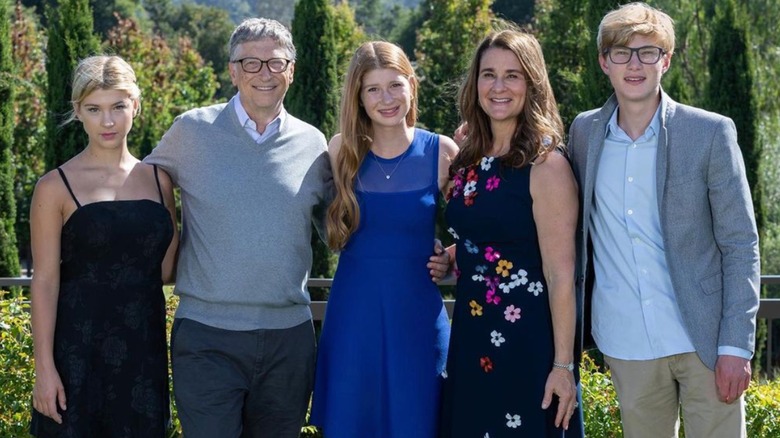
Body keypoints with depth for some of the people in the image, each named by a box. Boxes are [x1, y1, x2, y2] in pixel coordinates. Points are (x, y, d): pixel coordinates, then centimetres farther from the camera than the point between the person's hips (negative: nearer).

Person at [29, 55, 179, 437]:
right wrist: (45, 368, -10)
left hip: (144, 348, 4)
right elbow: (45, 281, -6)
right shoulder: (56, 187, -4)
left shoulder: (158, 180, 8)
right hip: (78, 349, -3)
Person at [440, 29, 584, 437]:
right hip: (470, 336, 7)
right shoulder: (468, 161, 5)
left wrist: (563, 364, -17)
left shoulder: (545, 164, -14)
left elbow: (561, 275, -16)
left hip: (528, 342, -6)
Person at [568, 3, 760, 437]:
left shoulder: (711, 133, -4)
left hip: (704, 339, -3)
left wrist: (736, 346, -10)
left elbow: (741, 245, -4)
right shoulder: (584, 132, 6)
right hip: (627, 348, 3)